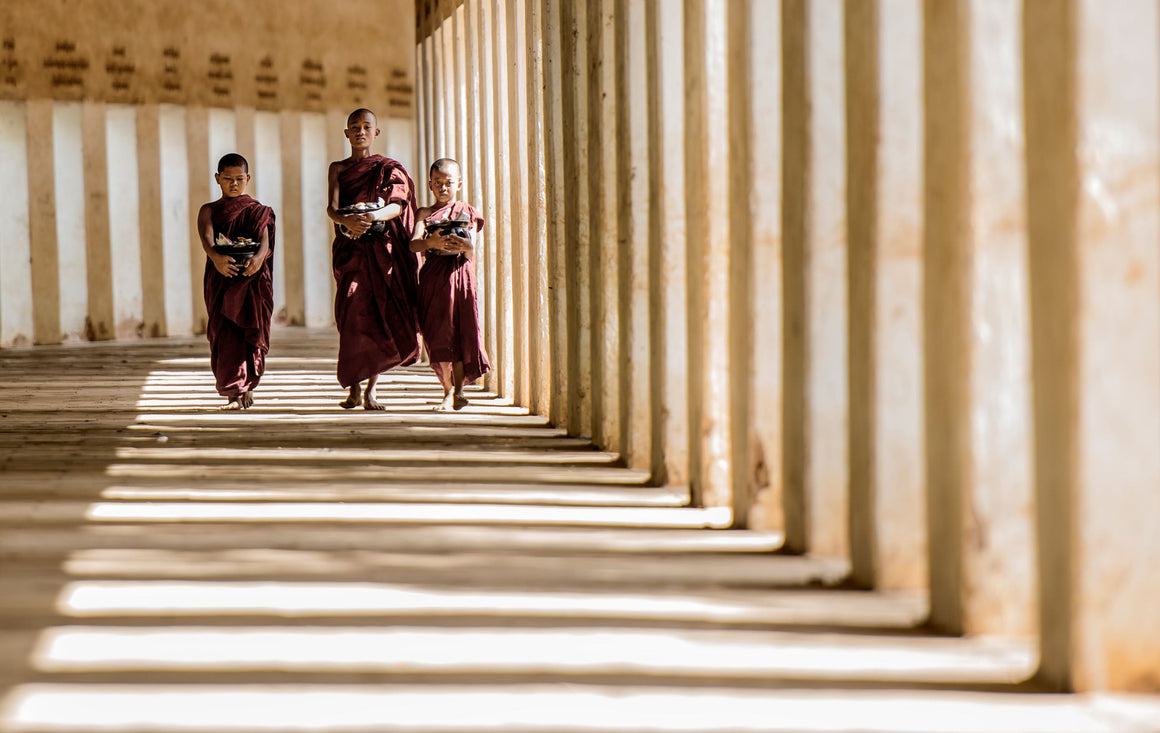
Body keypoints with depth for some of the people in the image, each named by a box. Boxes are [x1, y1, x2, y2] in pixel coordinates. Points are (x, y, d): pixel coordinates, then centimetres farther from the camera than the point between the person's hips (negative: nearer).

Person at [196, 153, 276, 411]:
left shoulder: (258, 212, 10)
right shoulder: (209, 211, 10)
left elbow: (264, 239, -8)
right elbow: (206, 237, -11)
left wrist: (259, 257, -32)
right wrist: (216, 257, -33)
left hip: (251, 280, 0)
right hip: (221, 280, 0)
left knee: (249, 333, -5)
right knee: (224, 334, -8)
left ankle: (241, 391, 5)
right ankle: (238, 392, -7)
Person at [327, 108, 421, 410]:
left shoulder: (390, 169, 9)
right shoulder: (338, 169, 12)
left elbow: (397, 204, -8)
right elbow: (331, 206, -4)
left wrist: (374, 216, -29)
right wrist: (346, 220, -27)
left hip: (385, 251, 0)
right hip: (351, 250, 0)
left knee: (385, 318, -9)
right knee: (354, 314, -14)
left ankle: (371, 387, 3)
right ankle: (354, 388, -4)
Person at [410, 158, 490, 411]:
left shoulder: (467, 212, 9)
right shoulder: (425, 214, 10)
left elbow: (472, 251, 0)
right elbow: (413, 244, -6)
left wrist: (465, 246, -24)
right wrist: (431, 242, -27)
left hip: (460, 274, -1)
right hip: (433, 275, 1)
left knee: (460, 331, -6)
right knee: (438, 332, -2)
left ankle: (458, 391, -1)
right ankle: (448, 388, 9)